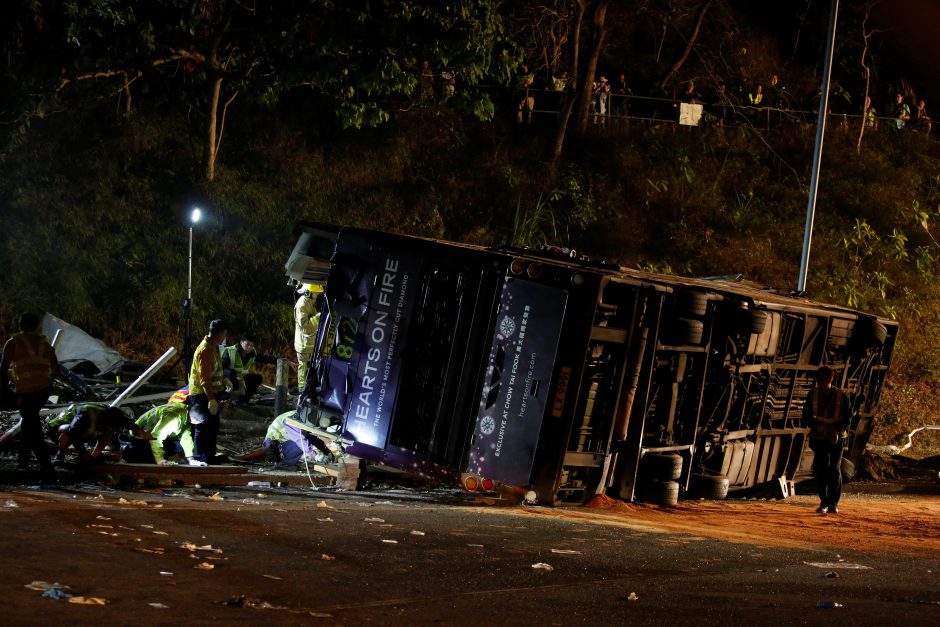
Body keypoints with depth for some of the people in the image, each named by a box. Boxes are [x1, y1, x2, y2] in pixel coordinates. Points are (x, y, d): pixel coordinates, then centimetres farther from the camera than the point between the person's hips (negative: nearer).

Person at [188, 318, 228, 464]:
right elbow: (205, 379, -27)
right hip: (201, 395, -10)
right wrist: (212, 400, -28)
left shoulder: (214, 347, 9)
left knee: (213, 425, 15)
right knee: (203, 427, -4)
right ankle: (200, 457, 2)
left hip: (212, 393, 10)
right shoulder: (205, 351, -23)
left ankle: (210, 455, 24)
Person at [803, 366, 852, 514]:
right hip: (819, 438, 2)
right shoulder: (813, 395, 2)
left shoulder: (842, 397, -4)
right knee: (821, 470, 1)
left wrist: (837, 431, -19)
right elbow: (806, 416, 2)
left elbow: (848, 418, -3)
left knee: (834, 470, -4)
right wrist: (816, 426, -17)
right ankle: (824, 502, 10)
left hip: (837, 439, -2)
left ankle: (834, 503, 2)